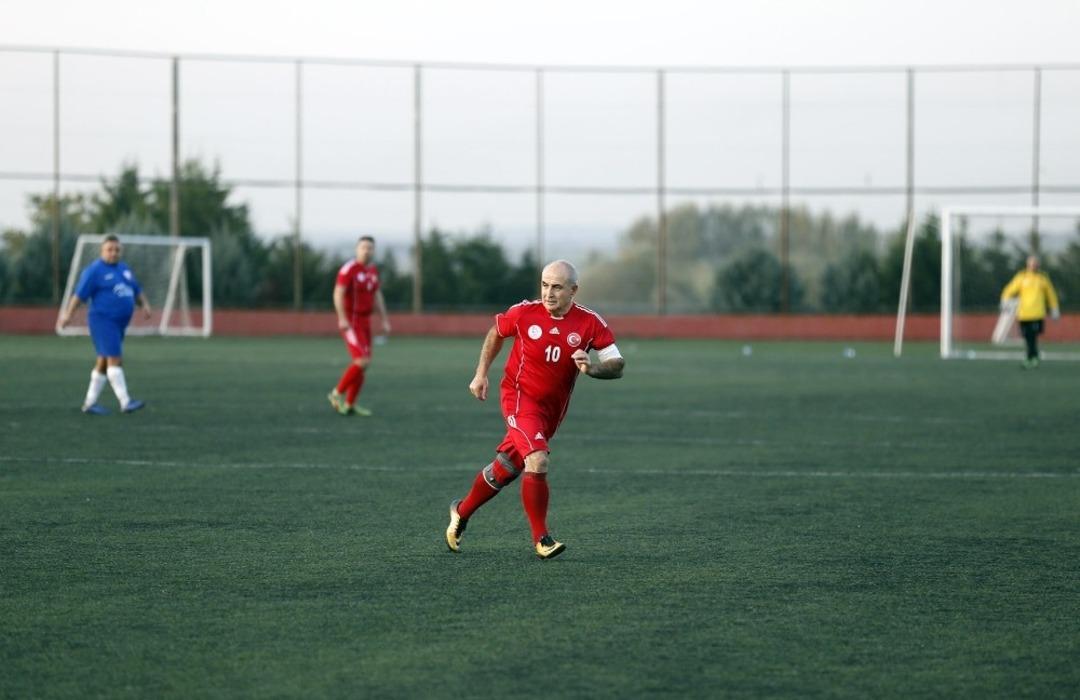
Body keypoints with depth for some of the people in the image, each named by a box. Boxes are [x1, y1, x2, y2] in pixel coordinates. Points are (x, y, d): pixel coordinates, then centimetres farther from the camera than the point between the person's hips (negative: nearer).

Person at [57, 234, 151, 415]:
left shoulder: (124, 269, 16)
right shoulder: (94, 270, -6)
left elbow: (136, 291, 24)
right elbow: (80, 294, -10)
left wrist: (144, 304, 7)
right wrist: (68, 314, -16)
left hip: (119, 323, 8)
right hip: (103, 320, -8)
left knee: (103, 362, 11)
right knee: (114, 359, -15)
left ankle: (89, 403, 18)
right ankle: (125, 402, -21)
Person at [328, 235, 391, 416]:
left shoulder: (372, 270, 10)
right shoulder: (349, 269, -15)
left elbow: (377, 296, 18)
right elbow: (338, 294, -23)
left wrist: (385, 320, 14)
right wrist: (342, 318, -34)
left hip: (364, 322, 8)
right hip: (350, 323, -8)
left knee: (363, 364, 8)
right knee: (362, 361, -17)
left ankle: (349, 405, 16)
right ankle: (338, 393, 1)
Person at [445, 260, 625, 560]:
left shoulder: (590, 323, -11)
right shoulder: (524, 313, -12)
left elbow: (617, 365, -9)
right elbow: (496, 332, 9)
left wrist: (591, 368, -29)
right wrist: (481, 374, 8)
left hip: (553, 407, 3)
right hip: (519, 396, -3)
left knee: (505, 469, 15)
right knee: (537, 461, -25)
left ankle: (462, 511, 40)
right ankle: (541, 539, -13)